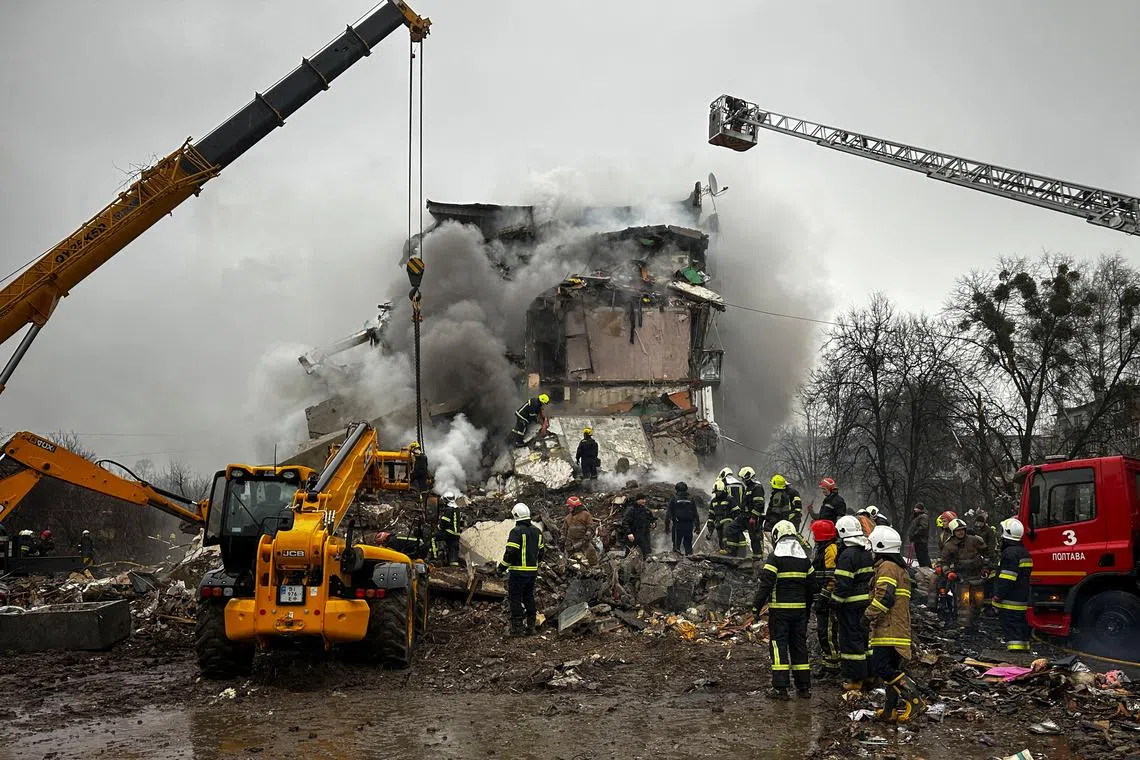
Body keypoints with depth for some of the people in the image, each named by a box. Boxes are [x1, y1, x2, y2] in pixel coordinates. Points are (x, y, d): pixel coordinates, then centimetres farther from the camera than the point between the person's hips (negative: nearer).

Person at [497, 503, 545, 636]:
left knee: (515, 599, 0)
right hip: (533, 571, 7)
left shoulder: (516, 531, -14)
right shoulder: (537, 531, 11)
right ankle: (530, 626, 18)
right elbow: (540, 551, 17)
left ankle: (517, 628, 0)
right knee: (529, 597, 15)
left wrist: (502, 567, -9)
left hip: (518, 571, -7)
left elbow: (510, 552, -18)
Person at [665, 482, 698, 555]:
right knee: (688, 544, 10)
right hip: (689, 525, 3)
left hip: (677, 525, -3)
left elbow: (668, 514, -3)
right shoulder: (691, 499, 7)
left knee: (676, 544, 1)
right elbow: (695, 514, 8)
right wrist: (697, 526, 13)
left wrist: (667, 526, 2)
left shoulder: (673, 499, -1)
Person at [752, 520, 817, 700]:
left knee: (779, 645, -1)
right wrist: (807, 607, 25)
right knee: (799, 645, 12)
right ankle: (804, 687, 16)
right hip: (800, 609, 5)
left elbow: (766, 584, -14)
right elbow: (812, 585, 15)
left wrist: (757, 606, -7)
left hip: (780, 609, -5)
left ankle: (780, 688, -3)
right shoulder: (804, 558, 11)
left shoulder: (775, 557, -9)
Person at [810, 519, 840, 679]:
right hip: (822, 599, 11)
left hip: (828, 600, -11)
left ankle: (832, 666, 1)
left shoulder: (831, 549, -16)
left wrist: (824, 596, -21)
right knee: (822, 631, 16)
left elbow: (832, 577, -21)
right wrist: (819, 597, 27)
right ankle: (826, 662, 24)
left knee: (827, 633, -6)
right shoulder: (822, 549, 18)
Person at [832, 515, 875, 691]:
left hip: (851, 604, -8)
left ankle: (855, 679, 2)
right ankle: (868, 674, 24)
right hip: (867, 602, 8)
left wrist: (835, 603, -12)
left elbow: (843, 584, -20)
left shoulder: (847, 555, -18)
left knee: (851, 638, -1)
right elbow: (872, 577, 17)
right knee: (864, 636, 16)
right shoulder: (868, 552, 9)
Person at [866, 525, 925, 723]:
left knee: (880, 667, -13)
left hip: (888, 630, -10)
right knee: (893, 669, 11)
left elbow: (884, 597, -21)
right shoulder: (900, 568, 22)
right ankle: (892, 710, 13)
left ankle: (914, 699, -17)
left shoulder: (887, 567, -11)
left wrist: (870, 615, -11)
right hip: (900, 629, 10)